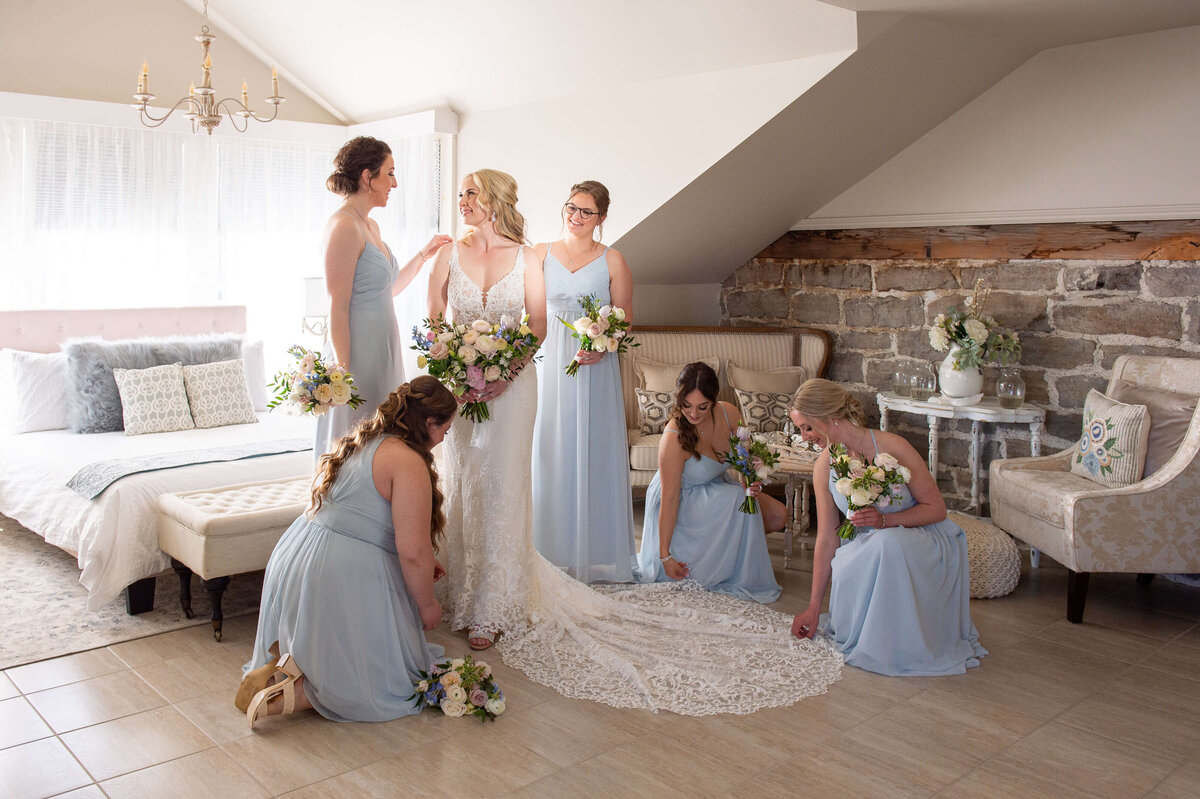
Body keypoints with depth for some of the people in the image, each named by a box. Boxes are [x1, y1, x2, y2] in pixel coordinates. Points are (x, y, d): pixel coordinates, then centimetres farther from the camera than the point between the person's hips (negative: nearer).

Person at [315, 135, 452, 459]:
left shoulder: (370, 226, 14)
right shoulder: (343, 226, -14)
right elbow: (338, 309, -18)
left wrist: (424, 253, 21)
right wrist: (345, 374, -20)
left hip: (383, 353, 9)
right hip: (359, 356, -9)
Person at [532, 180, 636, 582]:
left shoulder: (612, 260, 3)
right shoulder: (541, 254, 8)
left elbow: (625, 318, 3)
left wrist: (602, 347, -14)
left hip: (595, 367, -1)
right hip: (550, 362, 2)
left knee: (593, 451, 1)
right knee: (550, 450, 3)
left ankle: (595, 552, 13)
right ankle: (553, 550, 15)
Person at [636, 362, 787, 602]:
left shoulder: (729, 413, -16)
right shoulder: (674, 439, -32)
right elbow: (669, 499, -29)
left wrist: (751, 480, -23)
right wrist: (664, 555, -25)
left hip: (716, 488, 6)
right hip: (683, 499, -6)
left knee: (777, 515, -6)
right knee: (736, 500, -30)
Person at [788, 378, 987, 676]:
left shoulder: (891, 447, -20)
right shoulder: (824, 468, -6)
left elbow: (936, 508, -13)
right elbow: (826, 539, -2)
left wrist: (885, 520, -29)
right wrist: (813, 607, -2)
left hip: (925, 538, -4)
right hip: (868, 548, 4)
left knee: (887, 542, -37)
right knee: (845, 571, -30)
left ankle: (899, 645, -18)